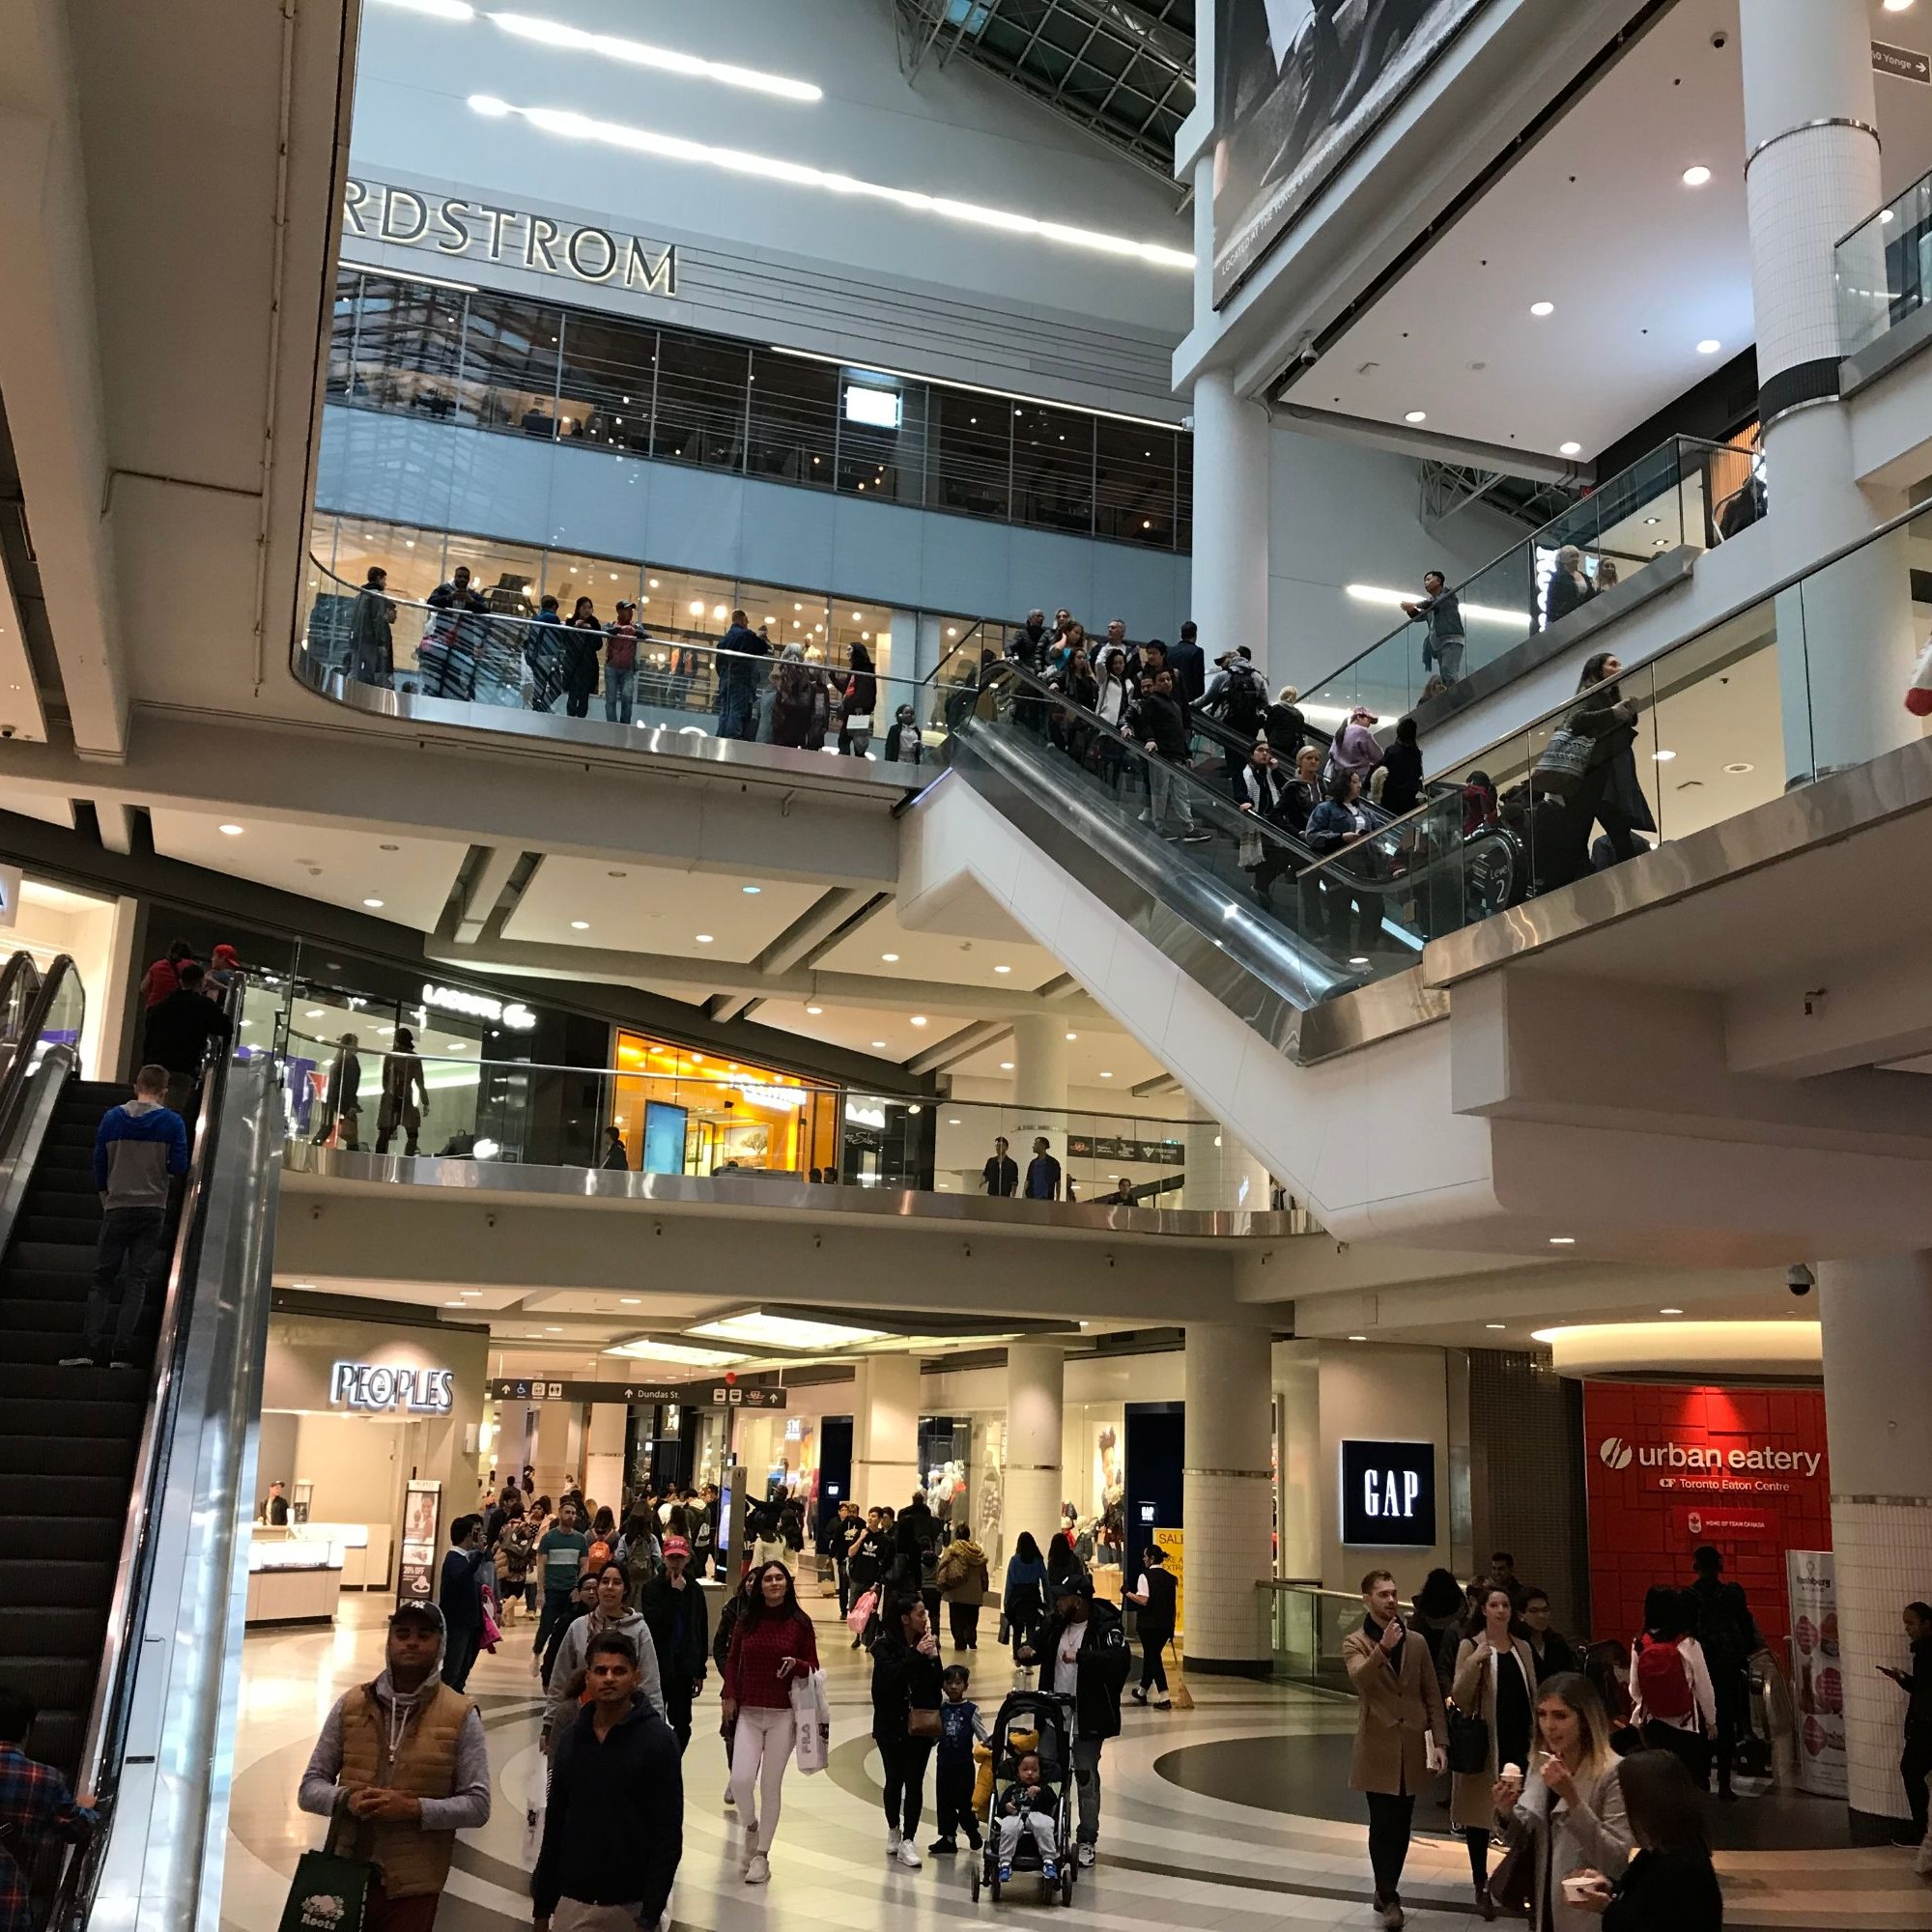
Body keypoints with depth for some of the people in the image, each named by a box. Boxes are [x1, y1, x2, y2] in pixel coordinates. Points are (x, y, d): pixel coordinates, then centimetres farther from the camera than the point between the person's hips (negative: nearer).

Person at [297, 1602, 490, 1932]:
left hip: (412, 1888, -2)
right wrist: (346, 1799, -15)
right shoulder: (351, 1705, 2)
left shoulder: (461, 1716, -5)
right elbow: (310, 1788, 6)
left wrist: (414, 1808, -20)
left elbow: (477, 1805, -6)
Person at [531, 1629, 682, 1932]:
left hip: (631, 1905, -4)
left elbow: (668, 1835, -11)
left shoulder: (657, 1739, -8)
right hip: (573, 1903, 4)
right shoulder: (571, 1739, 6)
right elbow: (555, 1826, 12)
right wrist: (542, 1907, 11)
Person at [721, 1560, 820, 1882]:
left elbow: (813, 1668, 4)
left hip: (783, 1715, -1)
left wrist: (796, 1664, -16)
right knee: (741, 1780, -11)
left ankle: (761, 1856, 17)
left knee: (771, 1786, 3)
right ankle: (750, 1826, 21)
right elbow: (732, 1661, 13)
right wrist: (730, 1696, 3)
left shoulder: (800, 1623, -1)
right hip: (748, 1713, 1)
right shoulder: (746, 1620, 4)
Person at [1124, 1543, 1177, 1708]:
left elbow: (1143, 1600, -18)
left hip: (1148, 1624, -5)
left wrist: (1128, 1593, -5)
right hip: (1166, 1624, 5)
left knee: (1152, 1657, -1)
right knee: (1151, 1655, 18)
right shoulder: (1171, 1578, 8)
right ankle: (1142, 1691, 30)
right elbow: (1174, 1603, 9)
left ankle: (1163, 1696, -11)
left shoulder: (1145, 1576, -9)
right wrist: (1172, 1627, 15)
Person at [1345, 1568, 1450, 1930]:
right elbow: (1360, 1681, -22)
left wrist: (1438, 1741, 1)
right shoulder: (1355, 1643, -2)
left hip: (1412, 1748, 3)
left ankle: (1386, 1890, 24)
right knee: (1383, 1825, -4)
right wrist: (1383, 1647, -34)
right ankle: (1389, 1897, 7)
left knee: (1401, 1825, 10)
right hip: (1378, 1748, -3)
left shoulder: (1417, 1642, 9)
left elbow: (1432, 1695, 9)